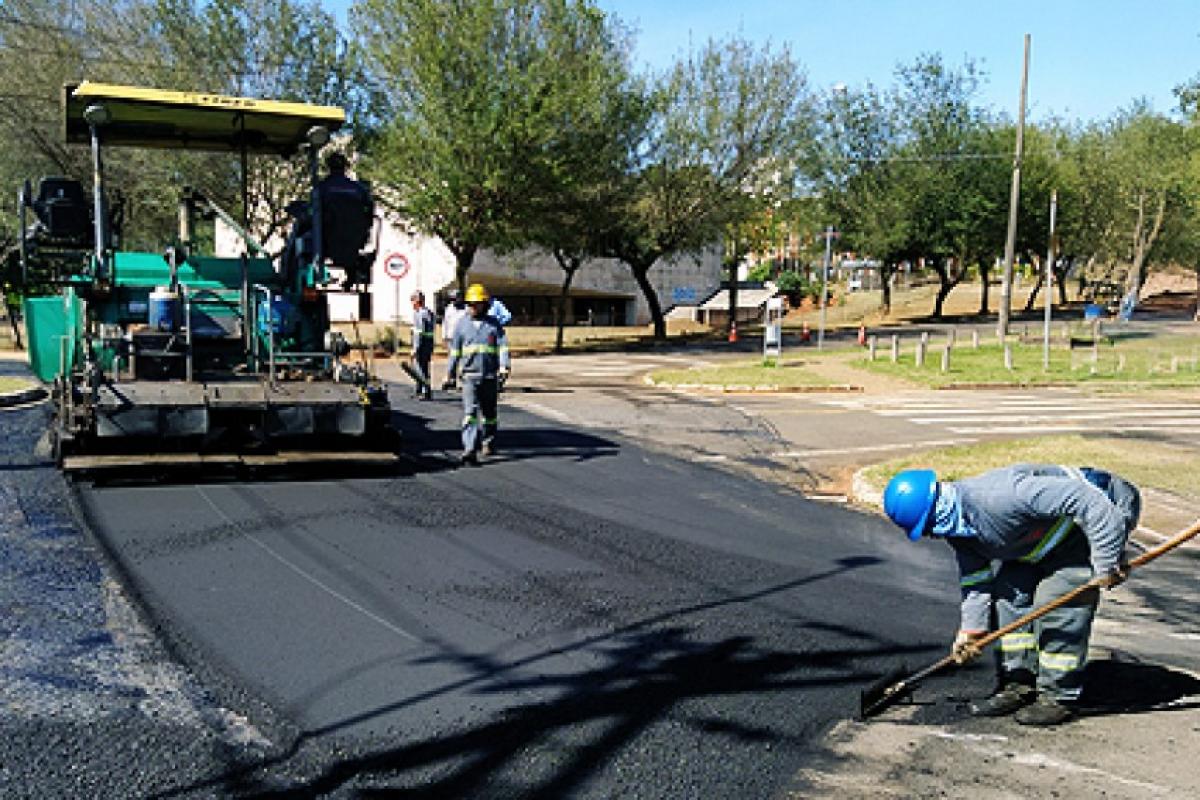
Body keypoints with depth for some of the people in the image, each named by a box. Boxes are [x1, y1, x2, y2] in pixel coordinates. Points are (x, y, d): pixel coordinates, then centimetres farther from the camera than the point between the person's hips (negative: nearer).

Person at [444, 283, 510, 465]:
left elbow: (503, 346, -5)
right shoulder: (462, 323, 8)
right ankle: (469, 450, -18)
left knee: (488, 412, 13)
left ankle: (488, 443, 32)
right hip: (469, 375, -1)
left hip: (490, 376, 1)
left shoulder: (494, 324, 6)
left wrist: (504, 367, -21)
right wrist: (450, 374, 13)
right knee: (470, 412, -13)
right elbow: (455, 351, 13)